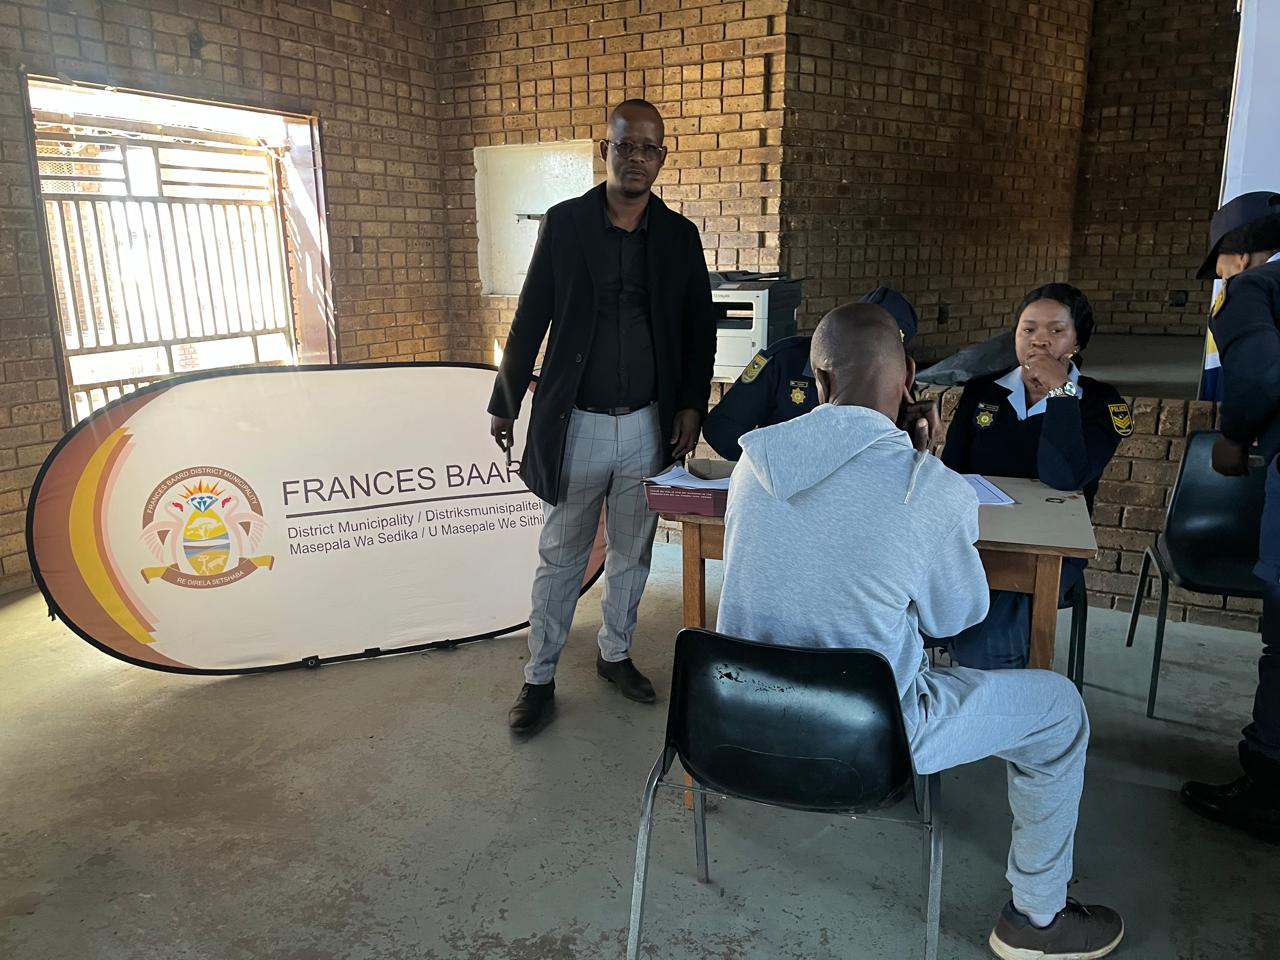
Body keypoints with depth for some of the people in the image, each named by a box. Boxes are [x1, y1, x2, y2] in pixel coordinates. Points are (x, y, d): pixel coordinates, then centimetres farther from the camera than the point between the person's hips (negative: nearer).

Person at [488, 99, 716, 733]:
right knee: (560, 557, 8)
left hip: (648, 425, 2)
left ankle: (616, 654, 35)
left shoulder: (680, 236, 4)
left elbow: (700, 330, 9)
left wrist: (692, 405, -1)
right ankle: (539, 677, 22)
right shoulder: (564, 223, -1)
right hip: (576, 423, -2)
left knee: (631, 553, 15)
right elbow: (530, 319, 2)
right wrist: (505, 402, 4)